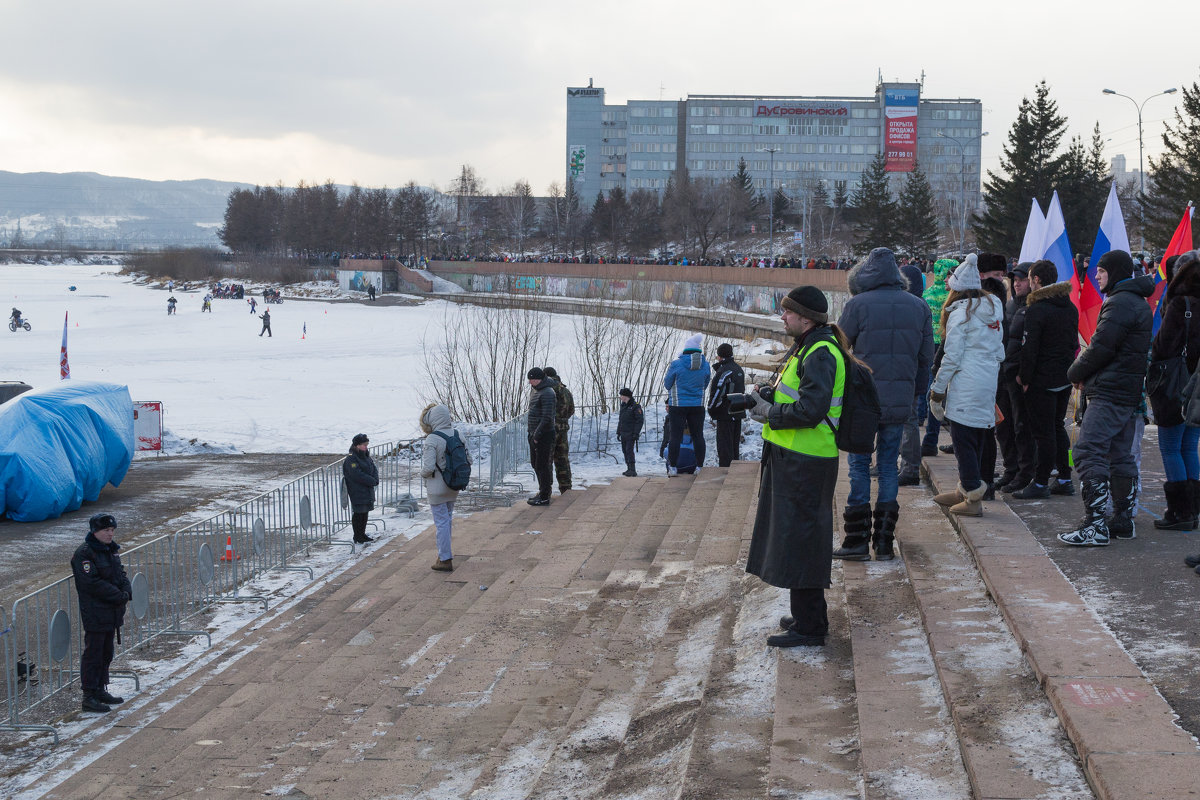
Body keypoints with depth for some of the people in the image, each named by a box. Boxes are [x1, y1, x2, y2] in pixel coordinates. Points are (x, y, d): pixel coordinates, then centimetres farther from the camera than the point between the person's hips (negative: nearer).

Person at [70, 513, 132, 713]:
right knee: (93, 654, -4)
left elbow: (121, 574, 14)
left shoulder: (110, 550, 12)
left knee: (106, 653, 16)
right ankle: (89, 697, 1)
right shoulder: (84, 553, -15)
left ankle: (100, 690, 27)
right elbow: (93, 583, -22)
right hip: (95, 615, -9)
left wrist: (127, 592, -7)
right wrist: (119, 596, -20)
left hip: (112, 613, 9)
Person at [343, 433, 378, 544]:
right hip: (357, 493, -8)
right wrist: (372, 481, -16)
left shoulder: (366, 456, 11)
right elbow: (358, 475, -22)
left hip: (368, 491, 8)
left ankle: (362, 534, 25)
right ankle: (358, 538, 6)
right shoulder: (351, 460, -16)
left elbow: (374, 469, 11)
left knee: (364, 513, 14)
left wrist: (375, 480, -9)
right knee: (358, 515, -1)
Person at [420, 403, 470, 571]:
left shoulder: (432, 440, -22)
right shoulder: (457, 434, -2)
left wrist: (423, 473, -4)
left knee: (441, 522, 1)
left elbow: (428, 467, -26)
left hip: (437, 487, -7)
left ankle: (445, 560, 6)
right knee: (447, 518, 22)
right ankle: (445, 552, 35)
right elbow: (468, 458, 3)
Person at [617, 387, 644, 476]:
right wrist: (618, 432, 18)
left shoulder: (635, 406, -9)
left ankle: (633, 470, -17)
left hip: (631, 434, -8)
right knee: (624, 451, 9)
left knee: (629, 451, -15)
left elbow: (640, 421, -13)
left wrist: (636, 433, -18)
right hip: (623, 434, 8)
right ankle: (629, 469, 17)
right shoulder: (623, 406, 16)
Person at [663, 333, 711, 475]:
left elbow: (667, 385, 0)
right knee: (698, 435, 9)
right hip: (698, 405, 3)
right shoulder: (705, 365, -1)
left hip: (678, 405, -3)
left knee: (675, 436, 1)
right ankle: (700, 467, 11)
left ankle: (672, 467, 3)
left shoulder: (676, 364, -11)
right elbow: (705, 385, 11)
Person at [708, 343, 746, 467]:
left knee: (724, 445, -4)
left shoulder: (723, 371, -18)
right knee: (735, 444, 16)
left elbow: (716, 393, -19)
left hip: (725, 414, -9)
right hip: (738, 413, 9)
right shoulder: (739, 369, 12)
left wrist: (711, 410, -8)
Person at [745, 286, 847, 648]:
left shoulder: (821, 353, -18)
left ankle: (809, 628, 1)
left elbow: (810, 410, -26)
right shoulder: (805, 347, 15)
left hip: (805, 464, -11)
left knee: (799, 539, -6)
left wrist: (769, 413, -15)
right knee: (796, 537, 18)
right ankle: (809, 615, 30)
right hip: (792, 457, 11)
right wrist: (768, 394, 9)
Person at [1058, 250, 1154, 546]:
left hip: (1108, 392, -11)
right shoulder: (1139, 303, 20)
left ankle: (1095, 525, -17)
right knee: (1121, 457, 14)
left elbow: (1101, 347, -18)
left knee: (1088, 453, -13)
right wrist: (1084, 371, 11)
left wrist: (1076, 373, -2)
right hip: (1129, 391, 11)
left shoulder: (1119, 303, -14)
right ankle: (1123, 519, 19)